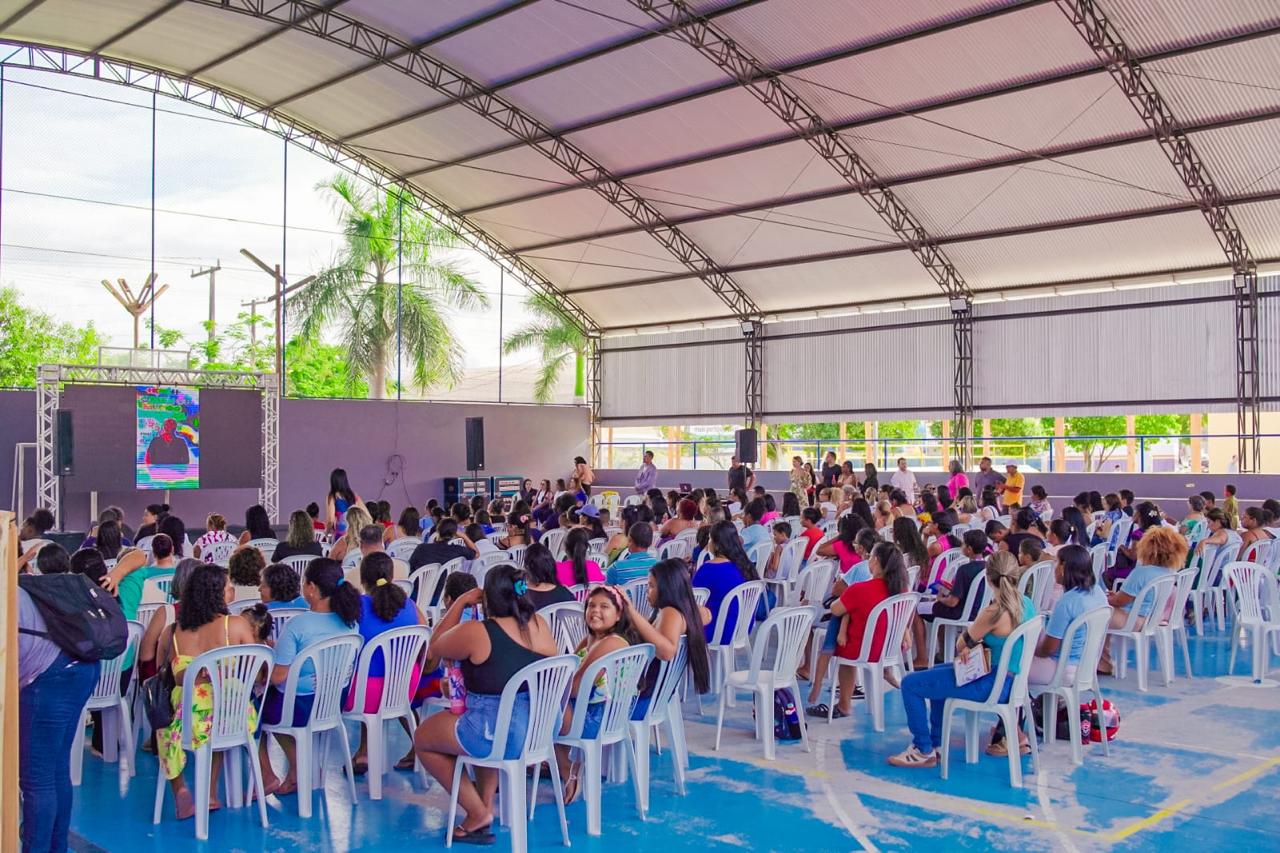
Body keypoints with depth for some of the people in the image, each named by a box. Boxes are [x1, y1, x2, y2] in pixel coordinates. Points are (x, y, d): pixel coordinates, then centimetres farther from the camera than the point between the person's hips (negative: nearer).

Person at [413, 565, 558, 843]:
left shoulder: (475, 632, -17)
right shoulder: (540, 625, -2)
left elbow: (434, 648, 4)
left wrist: (459, 603, 6)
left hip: (497, 736, -6)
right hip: (541, 730, 7)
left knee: (422, 738, 18)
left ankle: (478, 813, 16)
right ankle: (486, 802, 31)